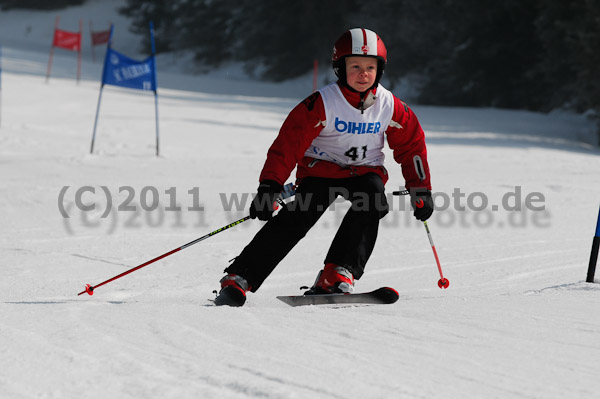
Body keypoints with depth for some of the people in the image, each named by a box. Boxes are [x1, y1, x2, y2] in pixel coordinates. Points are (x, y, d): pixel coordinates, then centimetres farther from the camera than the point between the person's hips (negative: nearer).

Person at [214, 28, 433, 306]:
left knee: (373, 199, -31)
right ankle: (239, 278, -19)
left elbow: (412, 145, 8)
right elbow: (288, 143, -18)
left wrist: (421, 189, 8)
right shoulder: (322, 103, -17)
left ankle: (338, 273, -29)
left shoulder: (389, 106, -6)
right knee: (297, 219, -24)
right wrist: (270, 186, -26)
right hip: (320, 169, -3)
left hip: (364, 171, 3)